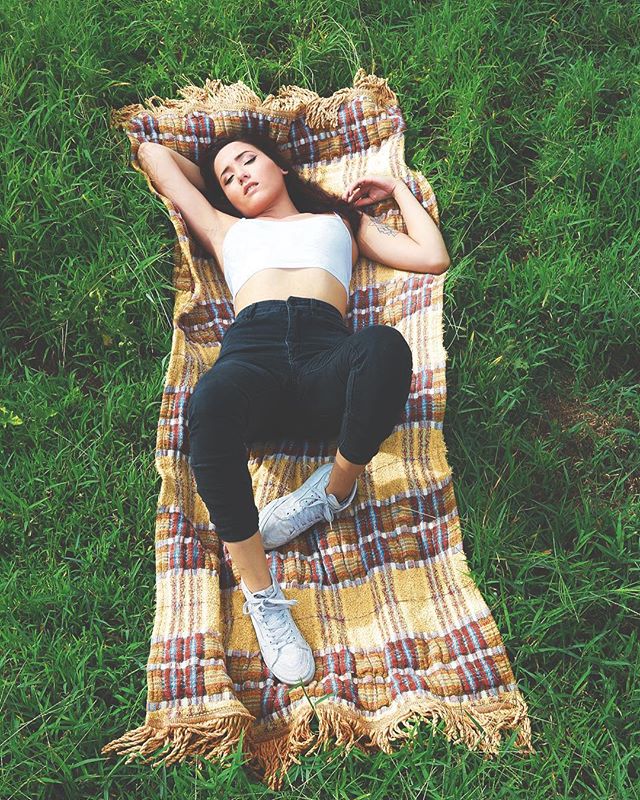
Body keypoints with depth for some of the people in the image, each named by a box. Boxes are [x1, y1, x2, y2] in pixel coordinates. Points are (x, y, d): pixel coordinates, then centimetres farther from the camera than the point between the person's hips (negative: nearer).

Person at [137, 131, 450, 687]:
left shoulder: (340, 220, 38)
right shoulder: (226, 228, 40)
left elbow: (434, 258, 26)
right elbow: (154, 154, 46)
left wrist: (398, 188, 36)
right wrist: (211, 181, 54)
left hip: (326, 352, 0)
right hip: (250, 347, 1)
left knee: (384, 346, -40)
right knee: (211, 402, -40)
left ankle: (337, 489, -13)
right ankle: (260, 593, -27)